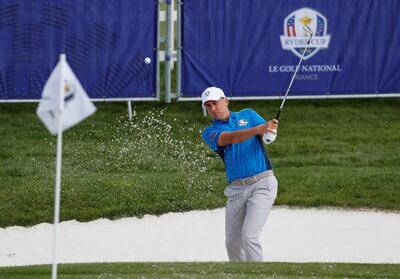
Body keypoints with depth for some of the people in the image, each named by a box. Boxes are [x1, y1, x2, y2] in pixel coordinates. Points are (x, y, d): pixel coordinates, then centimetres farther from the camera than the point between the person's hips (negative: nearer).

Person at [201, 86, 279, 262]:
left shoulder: (248, 115, 10)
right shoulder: (210, 133, 5)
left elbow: (267, 133, -6)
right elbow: (231, 138, -16)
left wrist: (269, 130, -33)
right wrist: (258, 129, -34)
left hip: (262, 183, -3)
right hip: (236, 191, 3)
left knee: (249, 237, -17)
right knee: (232, 243, 9)